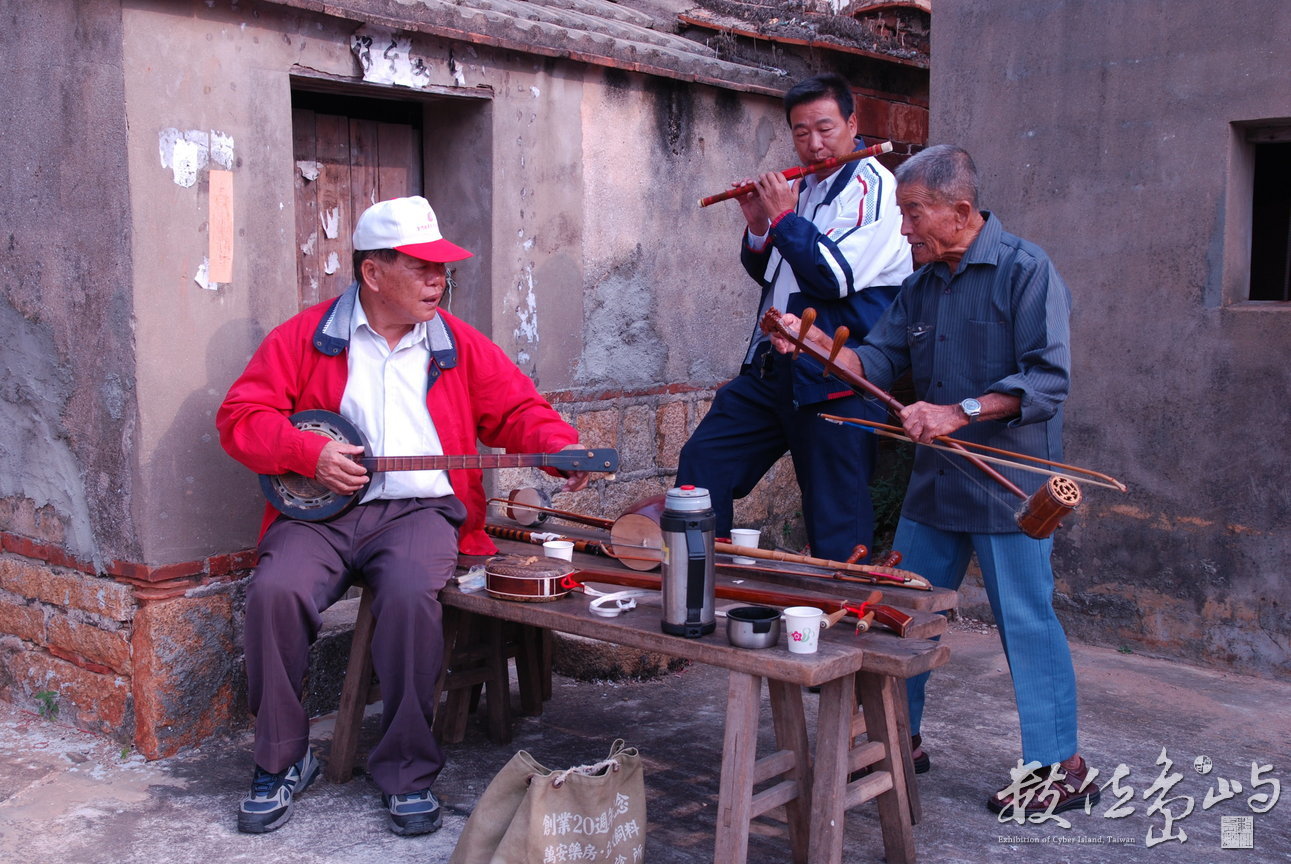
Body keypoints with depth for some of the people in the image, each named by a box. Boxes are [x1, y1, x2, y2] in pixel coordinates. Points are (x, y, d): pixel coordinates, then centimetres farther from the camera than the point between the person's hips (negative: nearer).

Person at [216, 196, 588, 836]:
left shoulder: (459, 346, 13)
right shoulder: (306, 336, 8)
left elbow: (518, 410, 14)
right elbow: (240, 415, 4)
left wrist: (559, 447, -7)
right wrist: (310, 453, -12)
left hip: (419, 509, 0)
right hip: (321, 508, 0)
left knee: (411, 595, -32)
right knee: (276, 591, -28)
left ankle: (406, 773, -14)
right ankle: (282, 761, -5)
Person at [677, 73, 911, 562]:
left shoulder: (871, 186, -8)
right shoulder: (802, 188, 15)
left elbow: (836, 276, -21)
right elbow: (765, 273, 21)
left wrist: (785, 217, -12)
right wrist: (758, 227, 3)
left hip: (834, 383, -8)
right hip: (773, 369, 8)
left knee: (836, 521, -2)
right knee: (702, 459, 6)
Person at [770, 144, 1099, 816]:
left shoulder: (1025, 270, -10)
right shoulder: (921, 285, 13)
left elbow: (1047, 379, -18)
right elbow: (877, 363, 8)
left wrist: (958, 412, -24)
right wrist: (816, 343, -8)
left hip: (1007, 484, -7)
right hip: (934, 483, 8)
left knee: (1026, 620, -1)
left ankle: (1062, 768, 12)